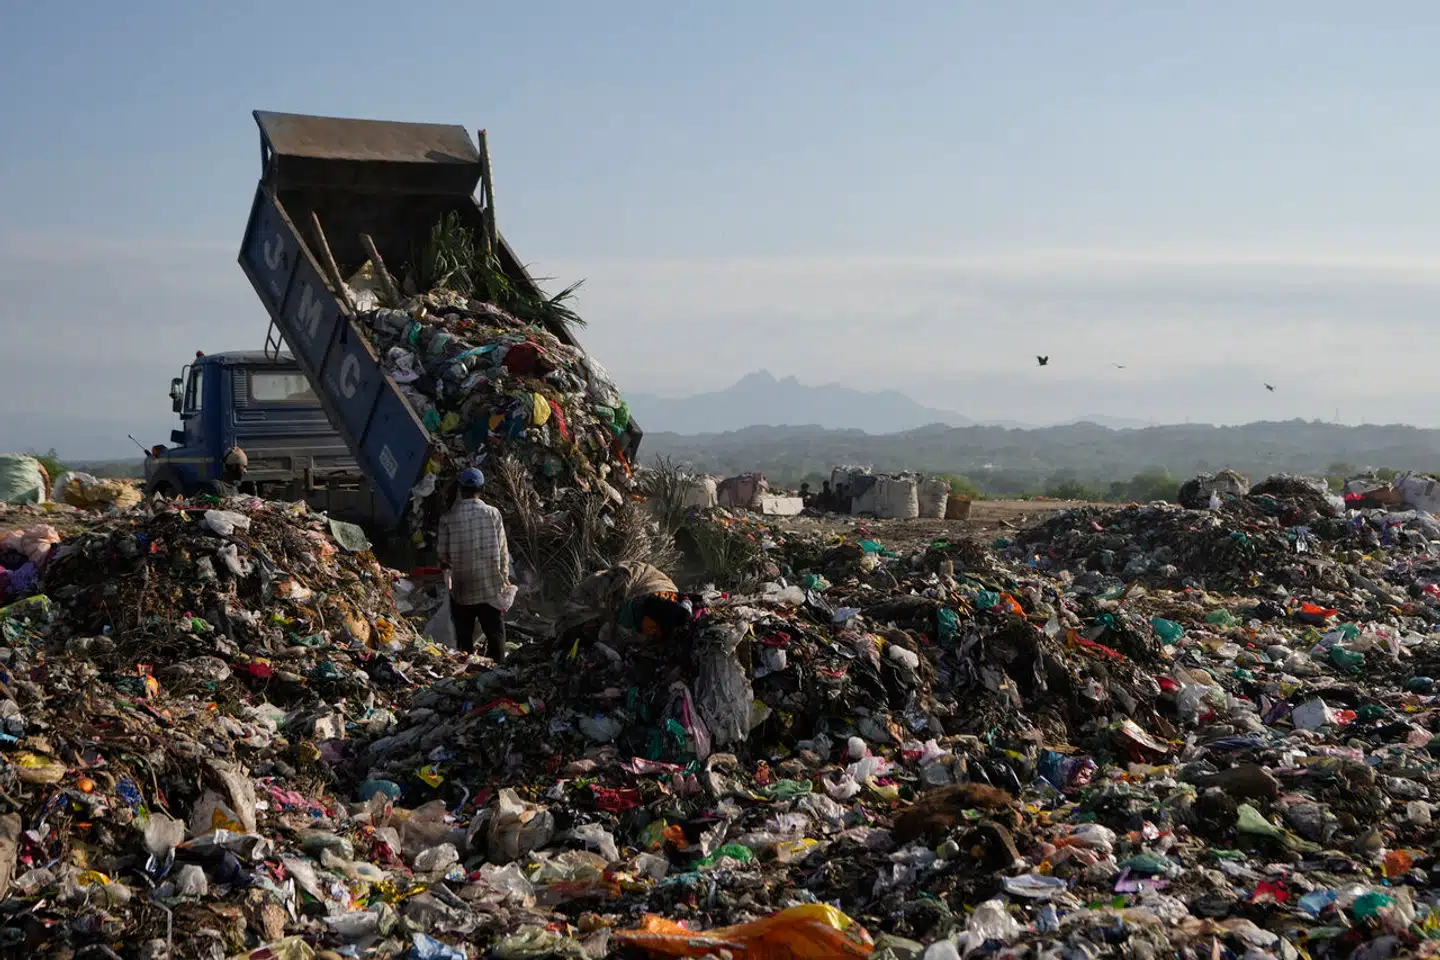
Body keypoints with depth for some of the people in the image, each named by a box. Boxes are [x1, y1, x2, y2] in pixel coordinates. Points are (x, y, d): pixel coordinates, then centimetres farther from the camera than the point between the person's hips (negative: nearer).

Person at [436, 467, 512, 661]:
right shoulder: (492, 513, -8)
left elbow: (442, 552, -4)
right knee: (495, 633, 7)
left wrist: (447, 563, 19)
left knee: (464, 636, 10)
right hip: (490, 586, 0)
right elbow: (503, 550, -4)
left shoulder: (449, 518, -8)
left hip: (462, 587, 0)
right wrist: (504, 575, 11)